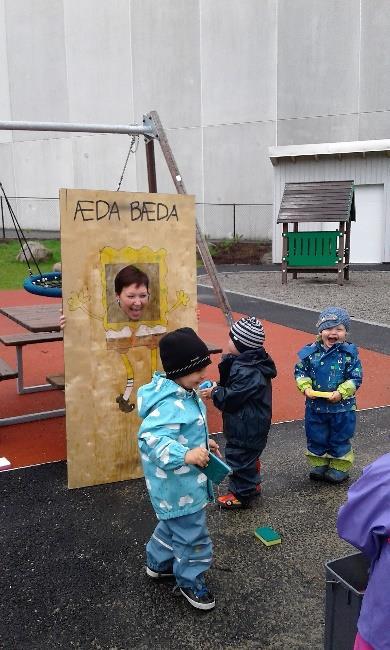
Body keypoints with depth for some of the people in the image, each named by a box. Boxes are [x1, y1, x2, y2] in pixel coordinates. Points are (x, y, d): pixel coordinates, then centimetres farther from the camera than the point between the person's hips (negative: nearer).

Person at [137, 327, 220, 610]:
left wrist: (204, 441, 14)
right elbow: (151, 437, -41)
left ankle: (158, 562, 50)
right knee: (192, 532, 5)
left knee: (174, 522, 29)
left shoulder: (185, 394, 3)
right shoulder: (171, 405, -31)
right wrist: (185, 455, -46)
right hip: (178, 484, -11)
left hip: (184, 480, 11)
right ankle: (190, 581, 27)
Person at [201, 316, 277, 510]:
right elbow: (233, 387, 13)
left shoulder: (248, 372, -30)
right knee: (248, 456, 24)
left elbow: (231, 399, -26)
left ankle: (241, 494, 21)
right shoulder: (250, 363, 2)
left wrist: (214, 393, -11)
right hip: (250, 424, 10)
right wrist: (218, 388, -1)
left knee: (239, 457, 5)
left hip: (246, 427, -10)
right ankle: (252, 485, 41)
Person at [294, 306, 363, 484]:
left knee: (340, 438, 14)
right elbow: (300, 372, 0)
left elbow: (356, 378, -11)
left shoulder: (350, 354, -14)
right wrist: (306, 388, -15)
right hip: (315, 405, 2)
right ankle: (318, 464, 36)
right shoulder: (310, 352, -9)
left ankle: (340, 468, 32)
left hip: (342, 407, -2)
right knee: (316, 437, 16)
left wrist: (341, 393, -22)